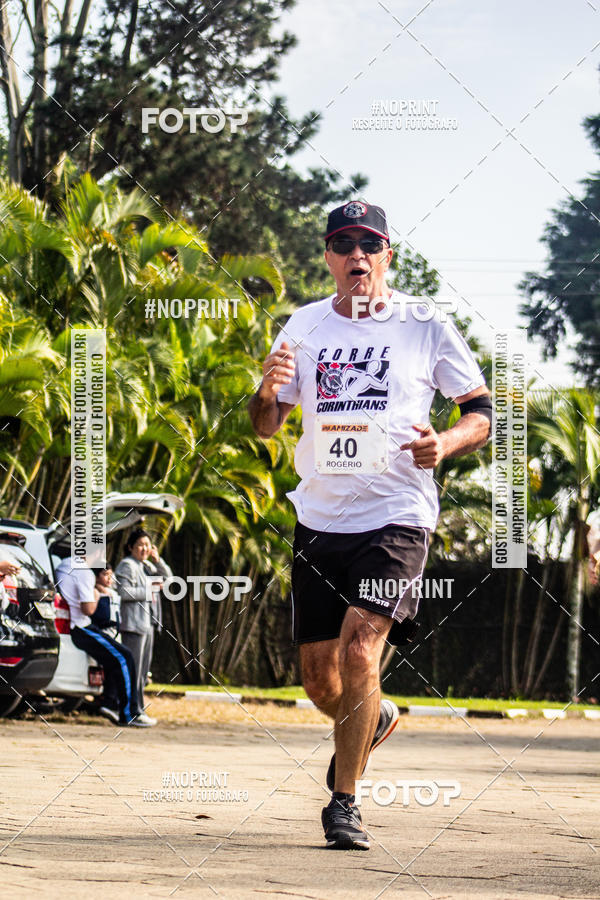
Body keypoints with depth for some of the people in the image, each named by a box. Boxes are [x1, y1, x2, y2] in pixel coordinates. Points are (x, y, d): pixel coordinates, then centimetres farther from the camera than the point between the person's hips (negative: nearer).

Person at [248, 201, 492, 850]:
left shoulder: (424, 327, 0)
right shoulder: (305, 327, 8)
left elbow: (482, 410, 6)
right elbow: (265, 426, 11)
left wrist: (446, 443, -15)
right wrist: (268, 390, -12)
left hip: (396, 516, -4)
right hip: (319, 519, 4)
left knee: (359, 652, -20)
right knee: (319, 677, 5)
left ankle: (343, 801, -9)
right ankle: (372, 722, 39)